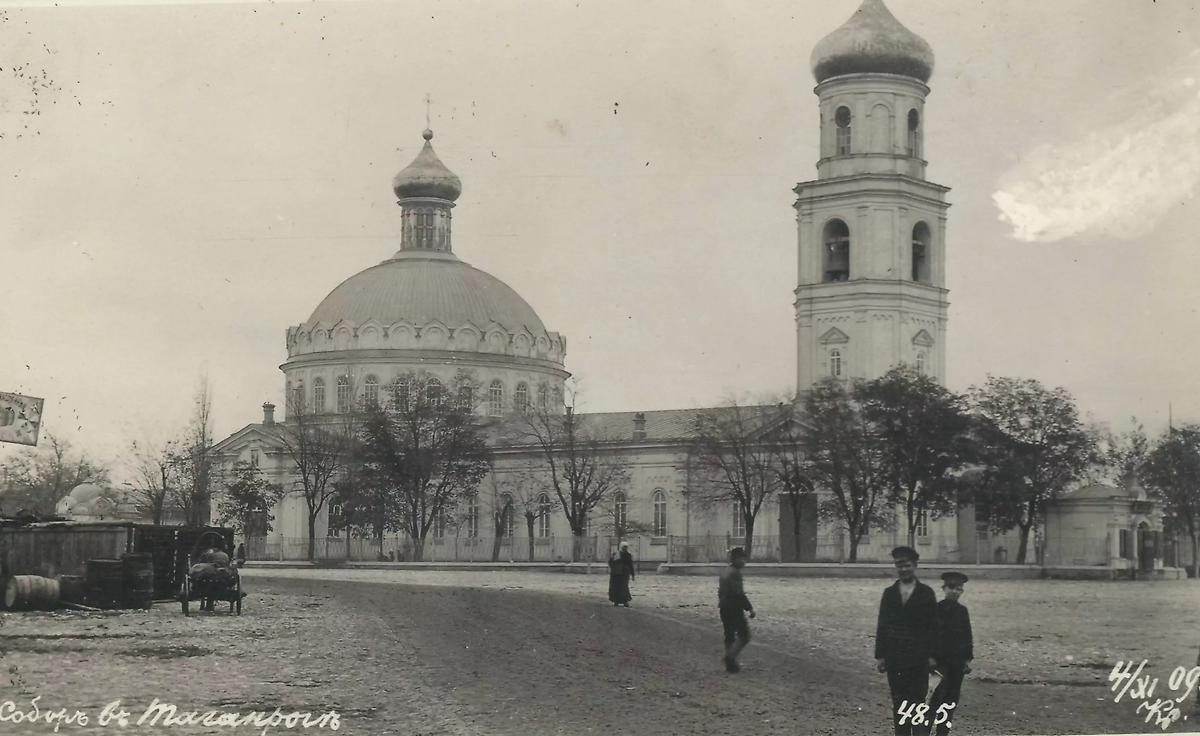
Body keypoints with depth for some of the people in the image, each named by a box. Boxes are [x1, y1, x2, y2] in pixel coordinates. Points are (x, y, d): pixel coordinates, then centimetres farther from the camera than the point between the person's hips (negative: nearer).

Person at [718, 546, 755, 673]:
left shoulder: (724, 572, 12)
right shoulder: (735, 573, -16)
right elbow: (739, 594, -20)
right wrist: (750, 608, -15)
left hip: (724, 608, 9)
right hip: (734, 609, -9)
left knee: (729, 636, 12)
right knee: (744, 635, -1)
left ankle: (730, 664, 13)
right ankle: (730, 657, -13)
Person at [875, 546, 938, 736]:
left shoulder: (926, 593, 3)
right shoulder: (889, 593, 9)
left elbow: (933, 626, 1)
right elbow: (882, 626, 7)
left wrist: (932, 655, -5)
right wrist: (880, 655, 1)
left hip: (918, 659, -2)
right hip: (894, 658, 2)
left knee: (917, 702, -5)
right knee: (898, 704, 5)